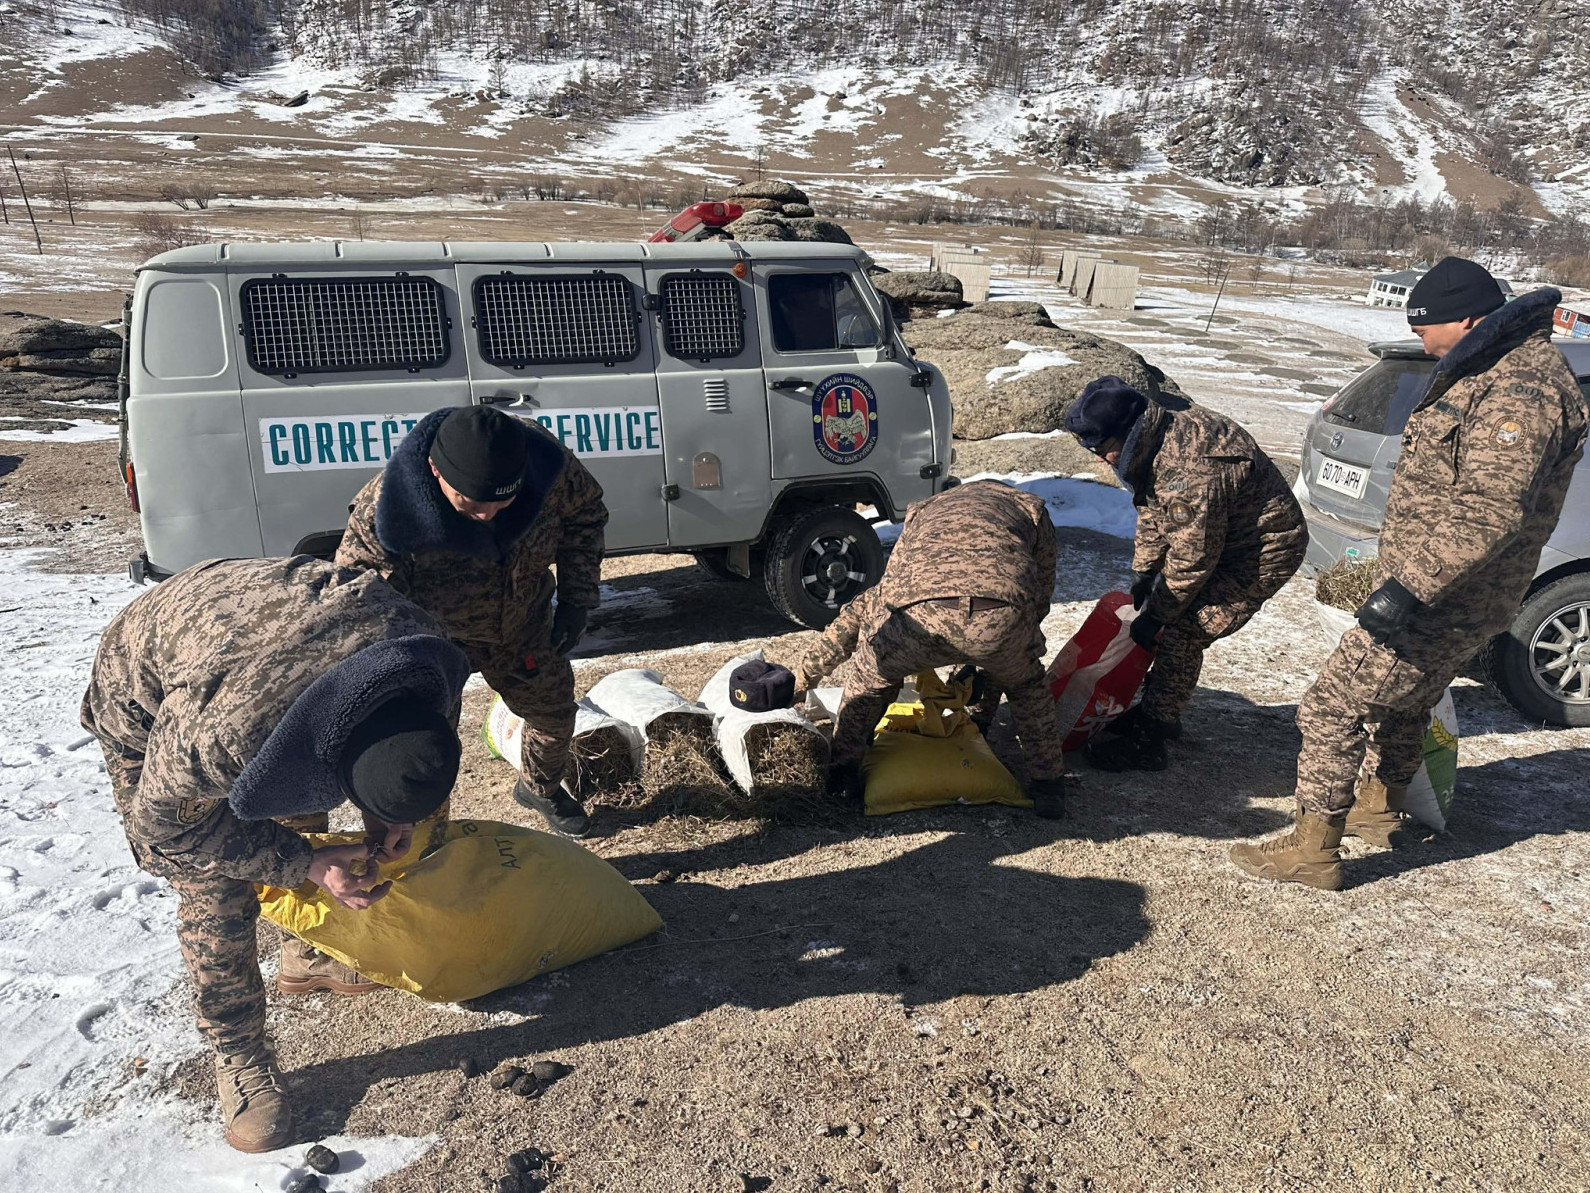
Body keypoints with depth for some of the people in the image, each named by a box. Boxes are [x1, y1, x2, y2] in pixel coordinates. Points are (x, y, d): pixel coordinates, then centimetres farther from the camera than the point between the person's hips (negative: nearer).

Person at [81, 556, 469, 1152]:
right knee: (214, 896, -6)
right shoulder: (219, 734, -47)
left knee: (301, 821, 16)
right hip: (146, 692, -4)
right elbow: (162, 823, -24)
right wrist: (306, 864, -27)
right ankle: (239, 1055, 14)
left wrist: (387, 817, -16)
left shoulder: (421, 643, -33)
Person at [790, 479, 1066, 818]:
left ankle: (842, 772, 40)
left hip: (917, 613, 1)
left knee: (871, 676, 34)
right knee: (1027, 687, 34)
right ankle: (1048, 786, 37)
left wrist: (809, 670, 57)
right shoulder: (1029, 508, 38)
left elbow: (862, 607, 46)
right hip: (1001, 614, 0)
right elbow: (1039, 600, 38)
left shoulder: (923, 512, 42)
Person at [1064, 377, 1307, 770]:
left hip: (1265, 549, -9)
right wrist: (1143, 572, 10)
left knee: (1183, 633, -11)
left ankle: (1147, 740, -3)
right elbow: (1152, 511, 10)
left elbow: (1192, 553, -28)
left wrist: (1157, 614, -17)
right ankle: (1160, 715, 25)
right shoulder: (1153, 444, -5)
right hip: (1222, 540, 9)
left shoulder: (1193, 465, -36)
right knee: (1177, 623, 10)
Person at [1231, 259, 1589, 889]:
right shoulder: (1493, 370, 12)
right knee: (1403, 703, 26)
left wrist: (1408, 588, -34)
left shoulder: (1519, 393, -23)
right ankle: (1380, 808, 46)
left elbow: (1489, 511, -32)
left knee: (1334, 705, -8)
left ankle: (1312, 849, 0)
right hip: (1450, 596, 11)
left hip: (1440, 602, -11)